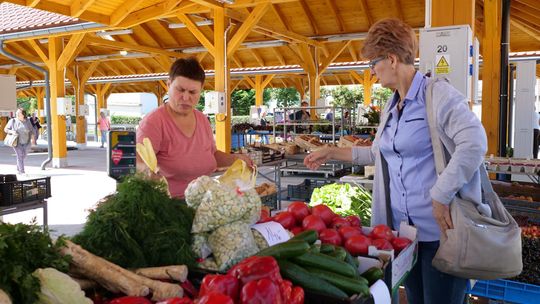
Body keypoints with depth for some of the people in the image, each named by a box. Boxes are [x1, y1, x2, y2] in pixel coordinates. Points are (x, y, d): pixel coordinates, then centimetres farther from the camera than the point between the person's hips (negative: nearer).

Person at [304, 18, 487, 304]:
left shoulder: (437, 94, -12)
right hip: (404, 227, 8)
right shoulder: (391, 106, 14)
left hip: (442, 227, -8)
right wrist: (332, 153, 21)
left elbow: (474, 143, -24)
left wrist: (441, 198, -24)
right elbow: (378, 153, 25)